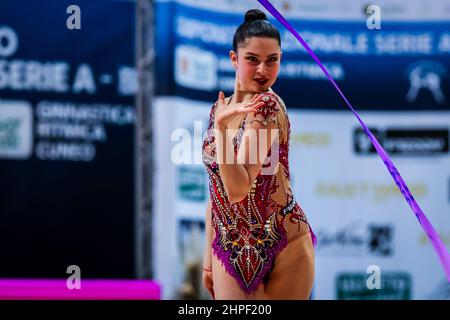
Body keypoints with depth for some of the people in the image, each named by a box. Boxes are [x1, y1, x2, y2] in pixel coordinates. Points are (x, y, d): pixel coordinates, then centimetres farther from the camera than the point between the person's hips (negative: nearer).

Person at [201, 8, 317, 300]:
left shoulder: (267, 107, -13)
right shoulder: (221, 109, 8)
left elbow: (238, 189, -21)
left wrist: (221, 126, -27)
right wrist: (209, 257, 14)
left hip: (282, 250, -5)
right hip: (230, 250, 6)